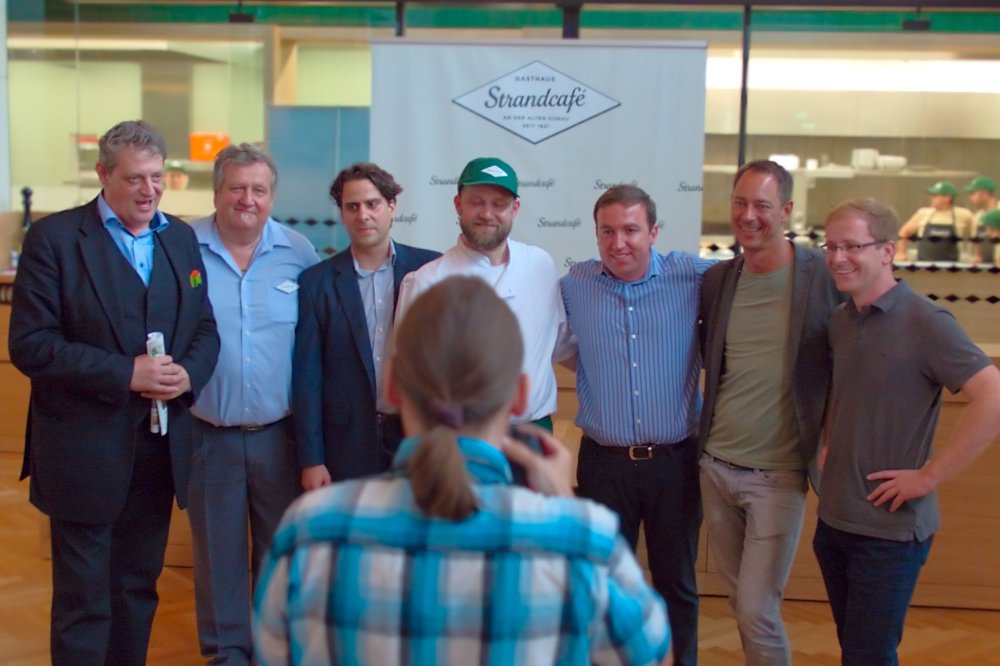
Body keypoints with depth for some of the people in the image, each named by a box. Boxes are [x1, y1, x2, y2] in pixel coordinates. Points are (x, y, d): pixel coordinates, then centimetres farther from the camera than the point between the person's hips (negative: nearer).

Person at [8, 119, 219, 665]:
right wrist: (125, 373, -20)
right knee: (83, 601, 4)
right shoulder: (53, 237, -8)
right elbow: (30, 344, -14)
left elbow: (204, 329, 10)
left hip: (160, 445, 5)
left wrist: (188, 374, -12)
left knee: (138, 590, 17)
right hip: (85, 449, -5)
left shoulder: (180, 238, 9)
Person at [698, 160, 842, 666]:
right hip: (716, 466, 5)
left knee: (757, 612, -3)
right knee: (739, 602, 15)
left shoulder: (824, 275, -10)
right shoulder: (716, 279, 3)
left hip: (778, 475, -4)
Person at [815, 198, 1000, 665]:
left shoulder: (924, 321, -15)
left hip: (890, 527, -7)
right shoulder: (839, 321, 7)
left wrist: (930, 475, -20)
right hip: (833, 520, 7)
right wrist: (829, 448, 10)